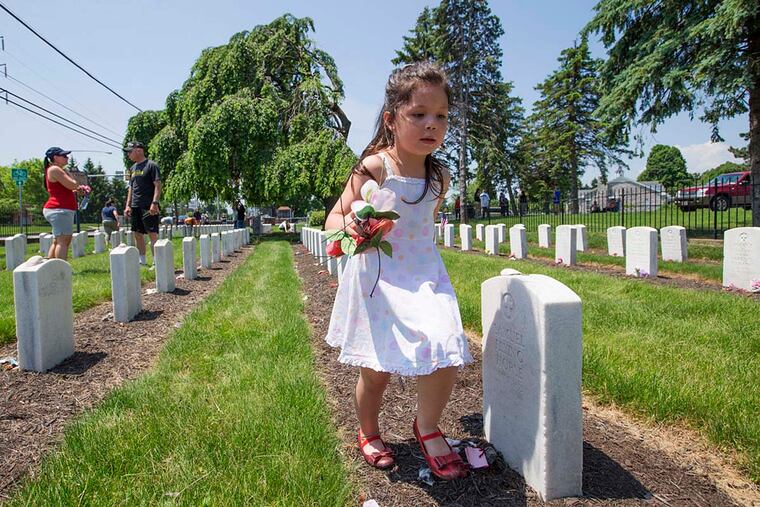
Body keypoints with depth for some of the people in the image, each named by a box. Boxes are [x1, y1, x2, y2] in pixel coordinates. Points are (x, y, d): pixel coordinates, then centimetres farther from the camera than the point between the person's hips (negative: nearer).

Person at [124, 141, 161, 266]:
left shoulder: (151, 165, -5)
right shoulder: (132, 168, 18)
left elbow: (158, 185, -11)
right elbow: (131, 188, 21)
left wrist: (154, 203, -20)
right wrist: (127, 205, 14)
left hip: (148, 206, -8)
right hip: (135, 207, 8)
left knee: (153, 233, -9)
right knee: (137, 234, 11)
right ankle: (142, 260, 20)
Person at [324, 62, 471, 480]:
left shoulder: (439, 176, 2)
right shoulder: (374, 168, -14)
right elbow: (334, 217, -9)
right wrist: (350, 224, -30)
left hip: (424, 276, 4)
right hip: (377, 280, -4)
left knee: (446, 356, -11)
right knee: (376, 371, 8)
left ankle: (427, 427, 17)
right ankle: (368, 433, 38)